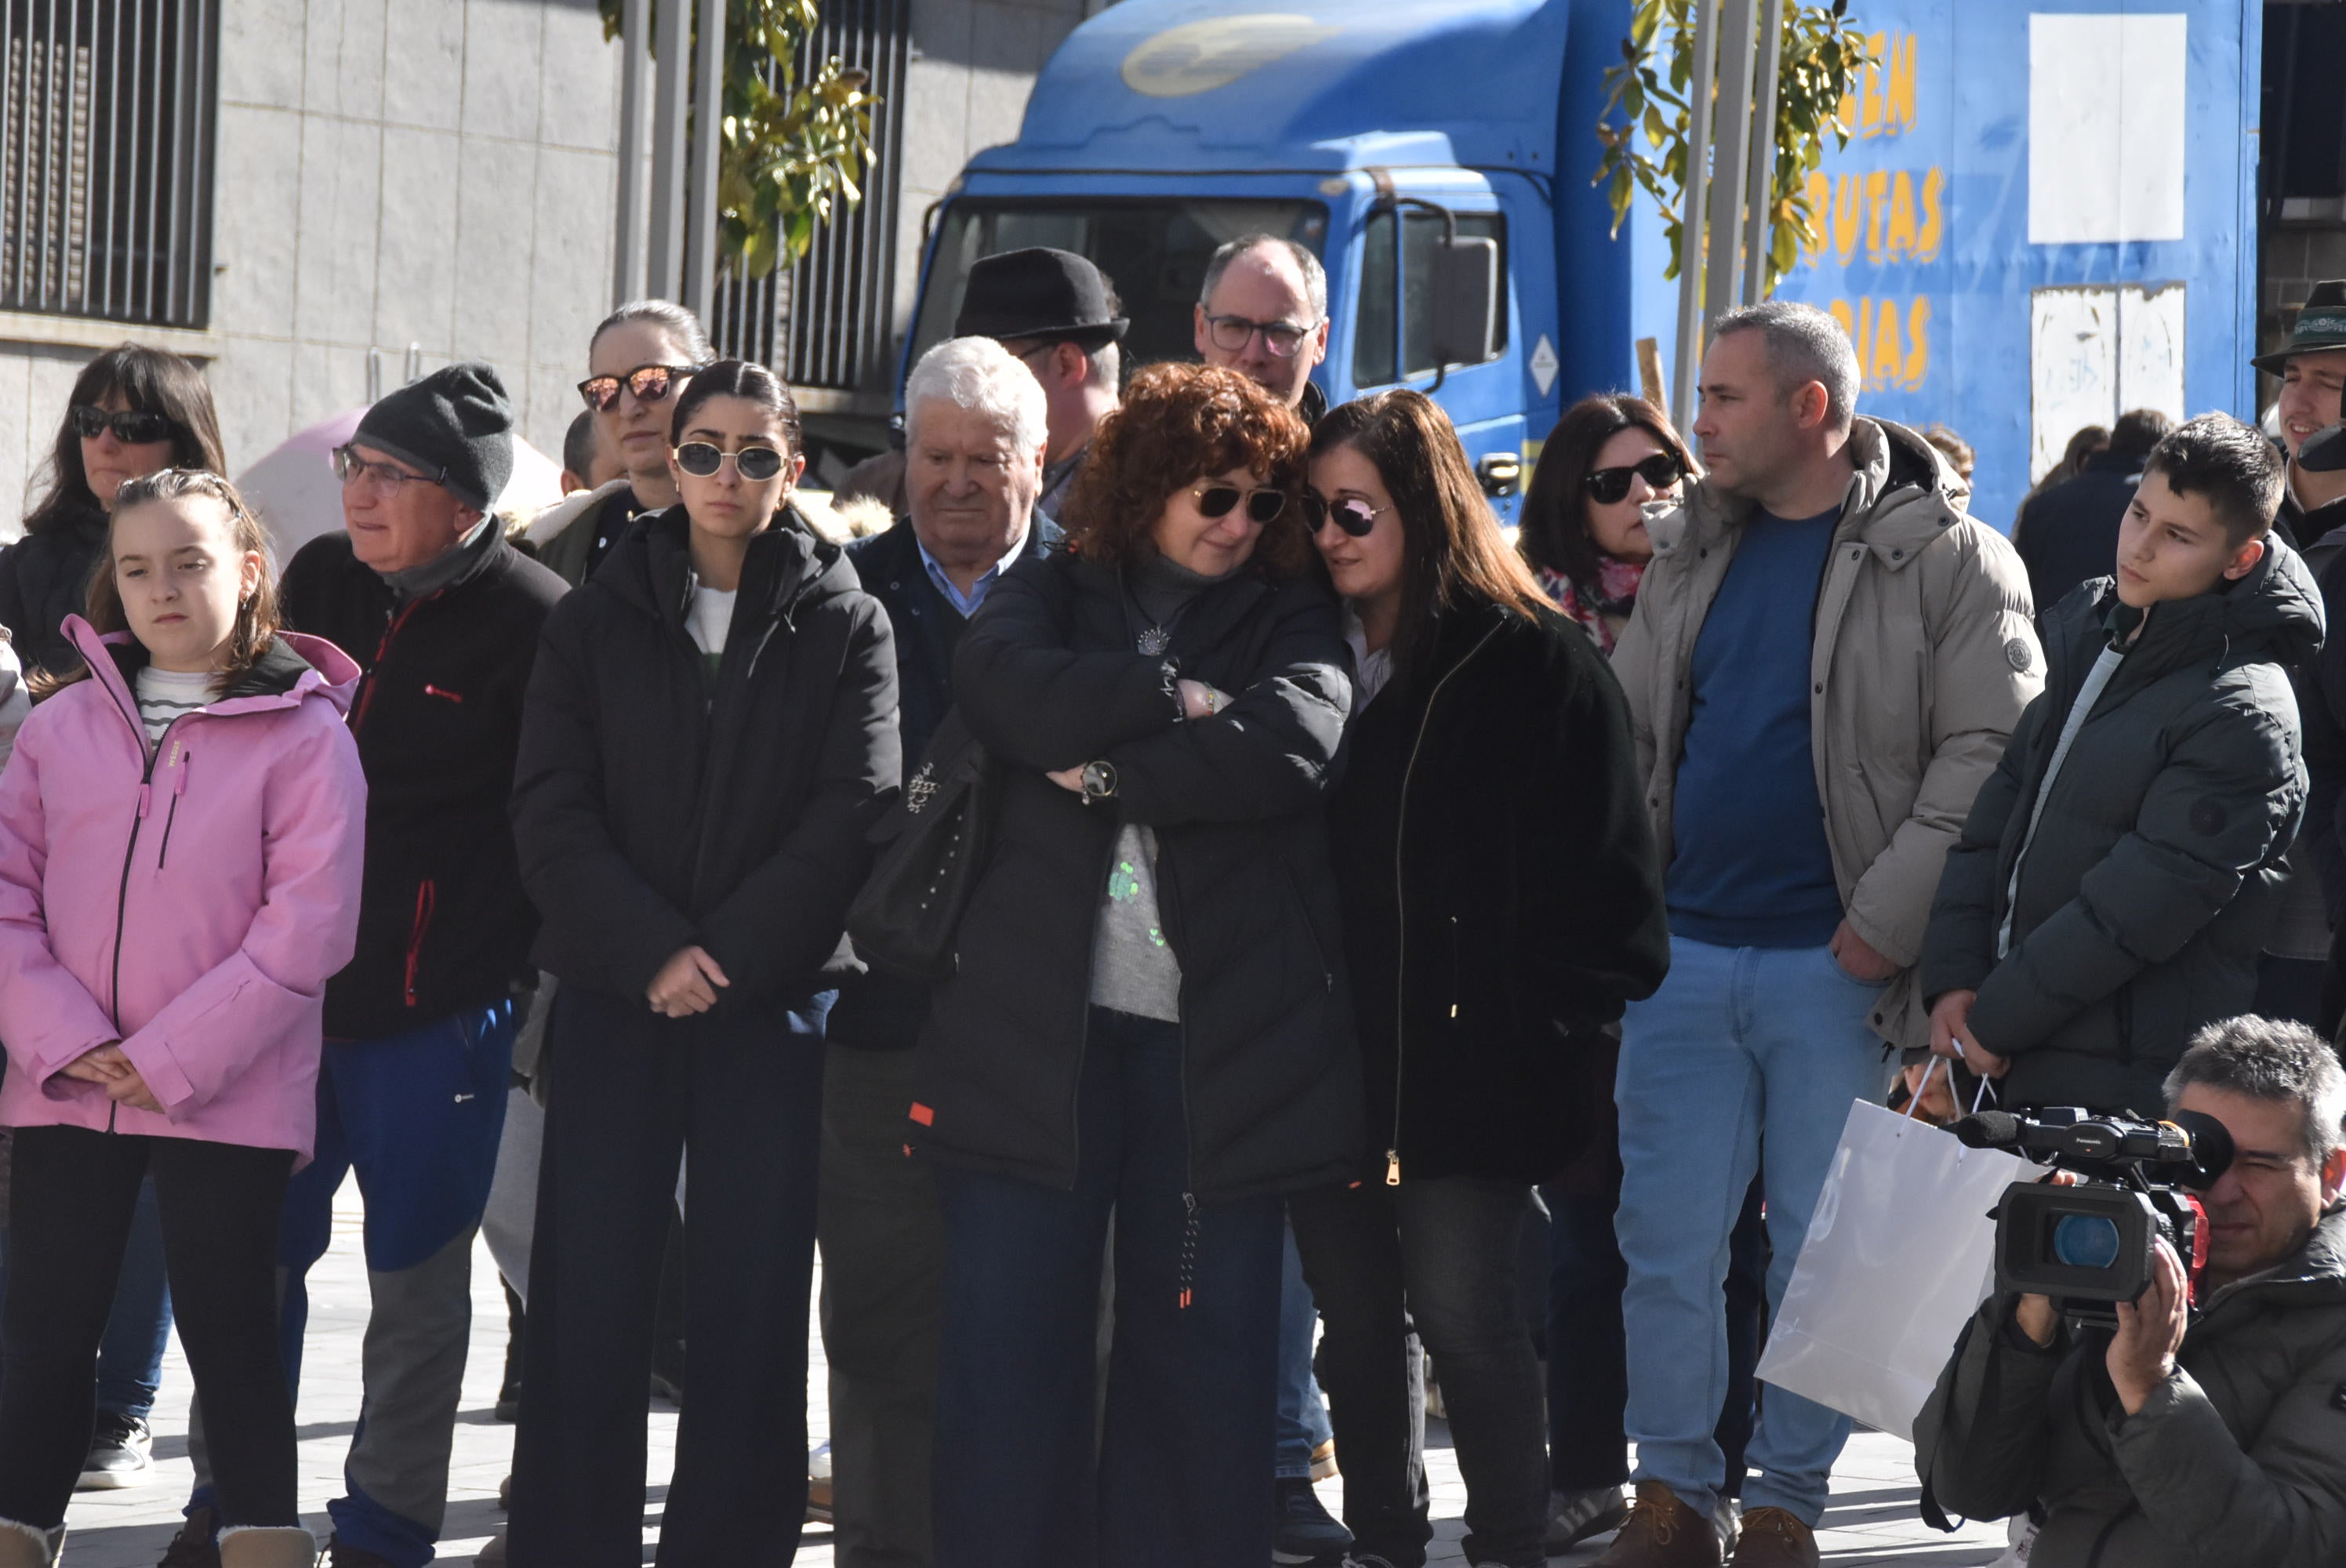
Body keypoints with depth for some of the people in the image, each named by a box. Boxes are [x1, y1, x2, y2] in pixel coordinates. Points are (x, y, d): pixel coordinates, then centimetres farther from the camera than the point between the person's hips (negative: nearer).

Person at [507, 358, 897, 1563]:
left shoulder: (843, 626, 6)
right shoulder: (598, 619, 9)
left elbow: (850, 819, -4)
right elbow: (551, 811, 1)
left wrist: (725, 956, -12)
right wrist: (651, 950, -12)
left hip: (775, 1003, -1)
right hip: (615, 1003, 1)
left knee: (751, 1309, -2)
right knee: (586, 1308, -3)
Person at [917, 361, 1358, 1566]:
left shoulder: (1289, 620, 12)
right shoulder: (1051, 594, 14)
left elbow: (1289, 746, -9)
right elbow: (1008, 694, -8)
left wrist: (1111, 771, -9)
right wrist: (1172, 698, -7)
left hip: (1220, 1044, 0)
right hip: (1038, 1026, 0)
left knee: (1202, 1349, 3)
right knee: (1012, 1338, 0)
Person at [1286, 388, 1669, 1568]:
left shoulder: (1532, 662, -5)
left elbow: (1597, 870, -6)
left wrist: (1542, 1019, -11)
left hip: (1465, 1062, -6)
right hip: (1330, 1059, 6)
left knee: (1464, 1313, -6)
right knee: (1357, 1322, 10)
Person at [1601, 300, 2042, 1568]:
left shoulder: (1946, 559, -6)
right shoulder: (1691, 552, 11)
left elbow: (1990, 752, -11)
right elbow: (1626, 733, 16)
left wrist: (1890, 918, -16)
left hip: (1840, 966, -4)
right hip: (1683, 953, 5)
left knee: (1820, 1254, 4)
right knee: (1667, 1243, 4)